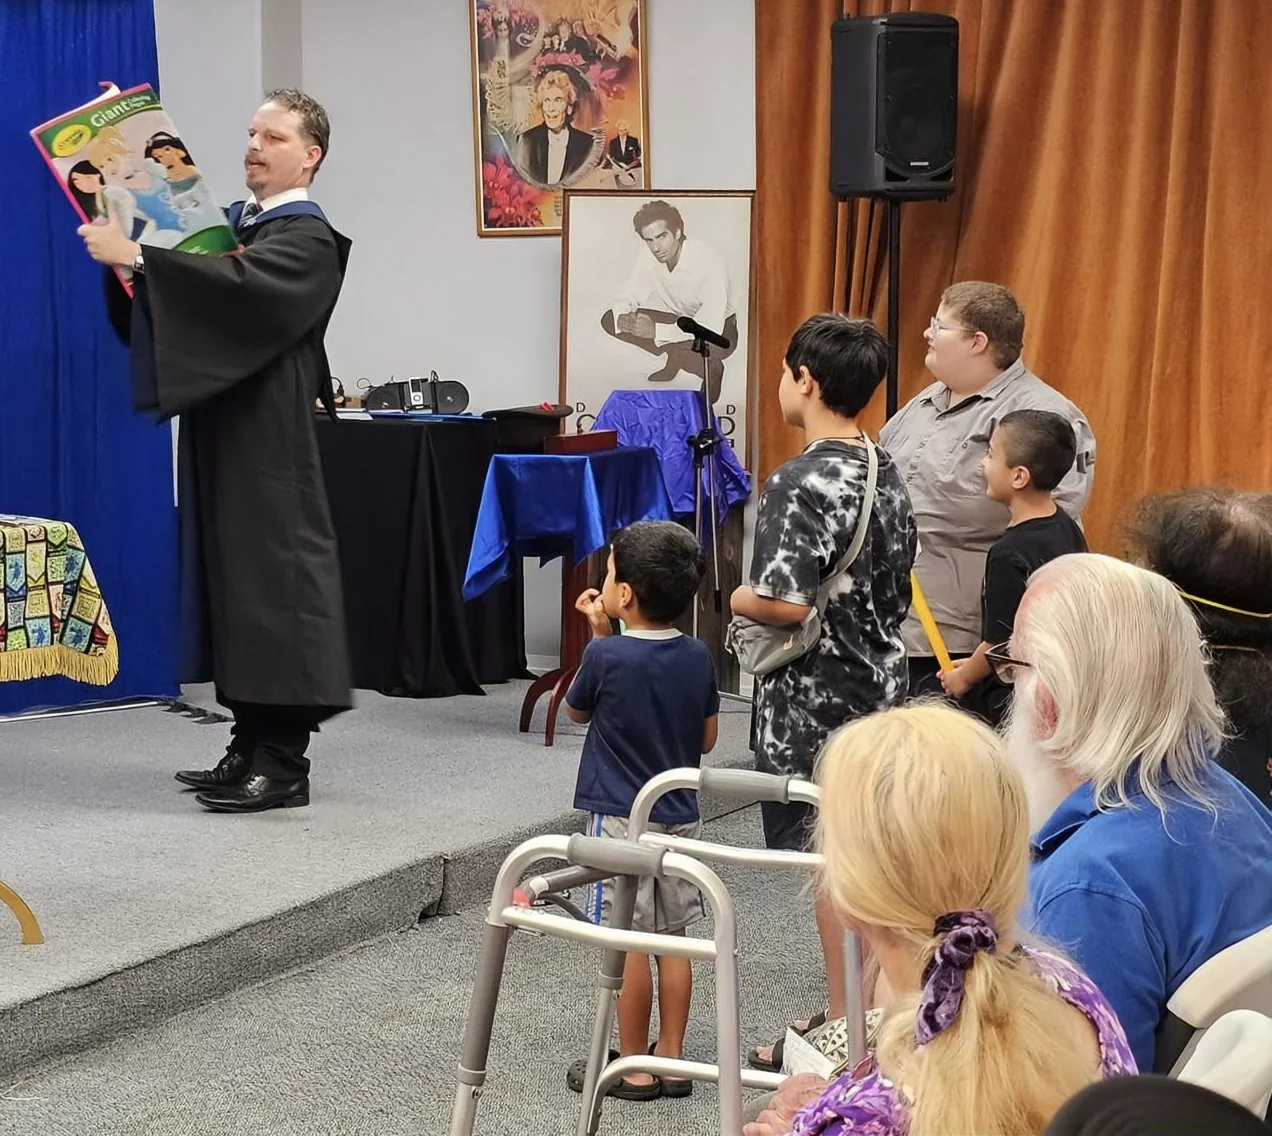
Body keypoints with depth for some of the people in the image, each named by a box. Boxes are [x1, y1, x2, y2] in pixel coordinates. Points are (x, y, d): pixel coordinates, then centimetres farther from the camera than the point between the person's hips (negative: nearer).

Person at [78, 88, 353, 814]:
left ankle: (284, 763, -8)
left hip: (269, 442, -9)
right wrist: (129, 255, 4)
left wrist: (138, 257, -30)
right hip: (224, 435, 9)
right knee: (232, 575, 9)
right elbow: (203, 296, 20)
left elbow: (240, 286, -27)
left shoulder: (307, 240, -9)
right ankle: (252, 746, 15)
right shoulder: (238, 225, 17)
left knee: (273, 575, -9)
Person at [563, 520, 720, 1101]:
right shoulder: (698, 657, -2)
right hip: (680, 818, 5)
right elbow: (707, 739, 7)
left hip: (621, 819, -5)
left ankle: (633, 1068, 8)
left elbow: (576, 709, 2)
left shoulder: (606, 655, -17)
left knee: (628, 944, 2)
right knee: (673, 940, 11)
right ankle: (672, 1059, 17)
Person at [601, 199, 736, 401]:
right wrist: (622, 318, -31)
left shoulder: (709, 261, -33)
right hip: (679, 321, 6)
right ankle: (674, 357, 7)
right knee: (610, 320, -11)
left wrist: (656, 331, -44)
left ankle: (711, 368, -4)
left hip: (719, 332, -6)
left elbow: (710, 328, -39)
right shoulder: (647, 258, -16)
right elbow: (626, 300, -6)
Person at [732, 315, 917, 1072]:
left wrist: (737, 598, -7)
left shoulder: (802, 483, -20)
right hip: (880, 687, 8)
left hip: (814, 704, -8)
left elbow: (785, 603, -25)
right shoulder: (889, 475, 6)